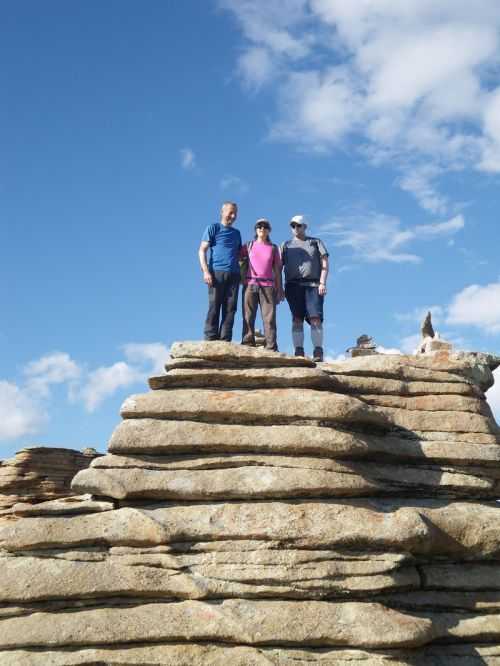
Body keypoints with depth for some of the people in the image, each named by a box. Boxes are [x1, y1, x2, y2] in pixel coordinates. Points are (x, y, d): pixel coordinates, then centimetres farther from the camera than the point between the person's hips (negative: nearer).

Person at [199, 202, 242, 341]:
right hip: (217, 272, -5)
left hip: (233, 275, 5)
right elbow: (202, 250, 1)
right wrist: (206, 271, -11)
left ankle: (225, 342, -2)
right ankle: (210, 341, -9)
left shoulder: (237, 233, 23)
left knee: (230, 309, -2)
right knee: (214, 307, -9)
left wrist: (242, 274, 12)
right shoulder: (213, 228, 8)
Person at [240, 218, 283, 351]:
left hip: (268, 285, 0)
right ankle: (247, 345, -7)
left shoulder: (273, 248, 16)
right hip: (250, 284, 0)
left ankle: (271, 348, -11)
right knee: (248, 317, -6)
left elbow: (277, 270, 14)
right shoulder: (248, 246, 14)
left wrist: (279, 289, 9)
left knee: (269, 317, -7)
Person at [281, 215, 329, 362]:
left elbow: (324, 263, 8)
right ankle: (299, 352, -9)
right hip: (293, 285, 2)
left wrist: (323, 282, -6)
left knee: (315, 317, -13)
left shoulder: (316, 242, 18)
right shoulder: (286, 245, 21)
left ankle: (318, 352, -17)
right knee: (297, 319, -6)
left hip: (313, 285, -2)